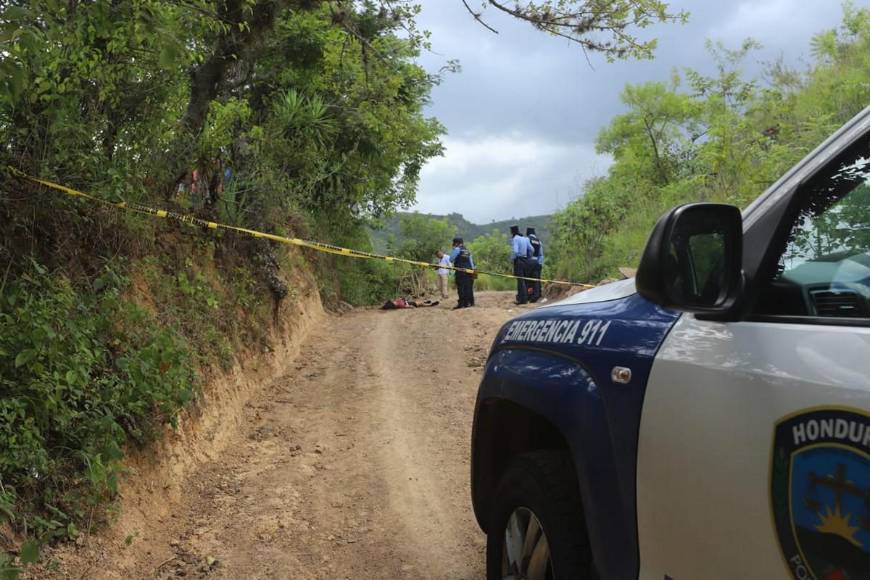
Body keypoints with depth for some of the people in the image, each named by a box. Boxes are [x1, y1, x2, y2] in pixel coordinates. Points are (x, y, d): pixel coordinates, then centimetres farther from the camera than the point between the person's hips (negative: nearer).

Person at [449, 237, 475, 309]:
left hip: (460, 272, -7)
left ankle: (461, 303, -11)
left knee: (461, 288, -7)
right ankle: (470, 302, 14)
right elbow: (471, 262, 17)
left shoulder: (457, 249, -4)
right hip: (469, 271, 7)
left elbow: (451, 259, -5)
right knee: (468, 287, 11)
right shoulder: (467, 251, 17)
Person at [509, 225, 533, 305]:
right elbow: (531, 250, 13)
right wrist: (528, 258, 20)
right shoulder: (525, 238, 13)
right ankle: (526, 297, 17)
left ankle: (522, 299, -6)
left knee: (520, 280, -6)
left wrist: (512, 259, -7)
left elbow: (515, 251, -21)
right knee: (524, 279, 13)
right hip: (525, 261, 7)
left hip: (518, 260, -7)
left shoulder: (515, 239, -11)